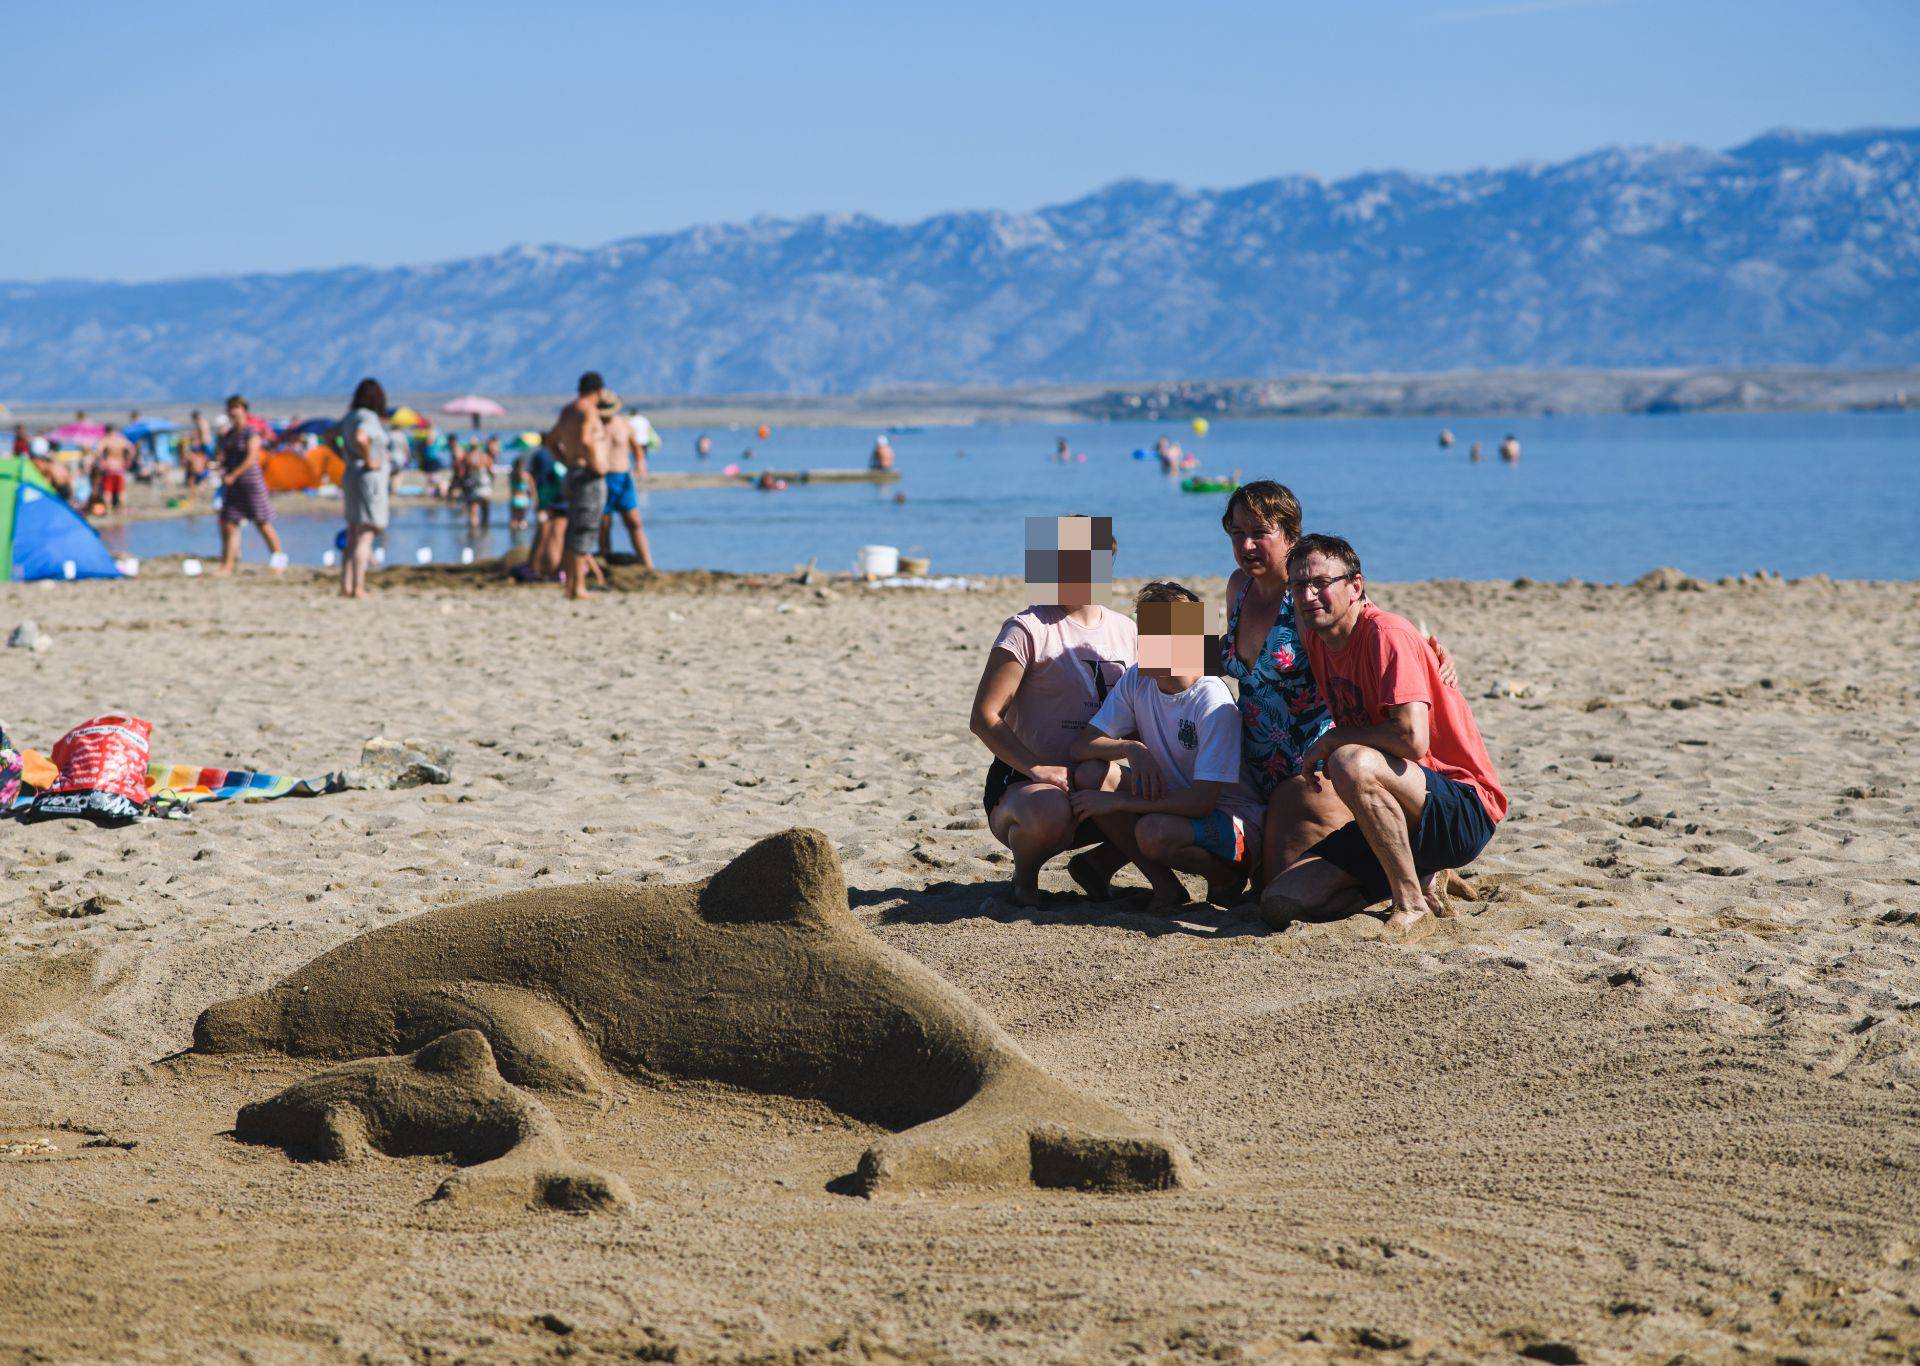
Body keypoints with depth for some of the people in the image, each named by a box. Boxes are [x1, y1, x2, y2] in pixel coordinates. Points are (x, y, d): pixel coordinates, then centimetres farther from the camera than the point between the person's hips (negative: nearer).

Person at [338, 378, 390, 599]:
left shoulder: (349, 418, 11)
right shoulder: (369, 419, -14)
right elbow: (360, 439, -33)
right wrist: (369, 460, -19)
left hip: (351, 477, 8)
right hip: (370, 479, -8)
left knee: (353, 538, 10)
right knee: (365, 537, -7)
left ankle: (345, 587, 8)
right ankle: (358, 587, -10)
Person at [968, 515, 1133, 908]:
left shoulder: (1123, 630, 11)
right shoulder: (1028, 629, -8)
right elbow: (983, 718, -14)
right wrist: (1036, 768, -25)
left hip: (1096, 784, 6)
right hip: (1022, 783, -5)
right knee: (1048, 811, -41)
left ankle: (1097, 865, 7)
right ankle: (1024, 877, -5)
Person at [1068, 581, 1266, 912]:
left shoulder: (1215, 706, -23)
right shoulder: (1137, 680, -4)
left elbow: (1202, 801, -27)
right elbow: (1080, 747, -4)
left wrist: (1117, 802, -25)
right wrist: (1131, 748, -25)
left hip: (1237, 826, -6)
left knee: (1154, 832, -36)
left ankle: (1225, 878, -3)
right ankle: (1165, 886, -7)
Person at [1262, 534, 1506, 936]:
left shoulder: (1389, 635, -17)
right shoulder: (1318, 641, 9)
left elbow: (1412, 739, -29)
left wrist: (1331, 740, -16)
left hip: (1464, 813, -8)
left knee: (1353, 763, -37)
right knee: (1280, 903, -6)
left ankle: (1412, 899, -18)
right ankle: (1418, 874, 10)